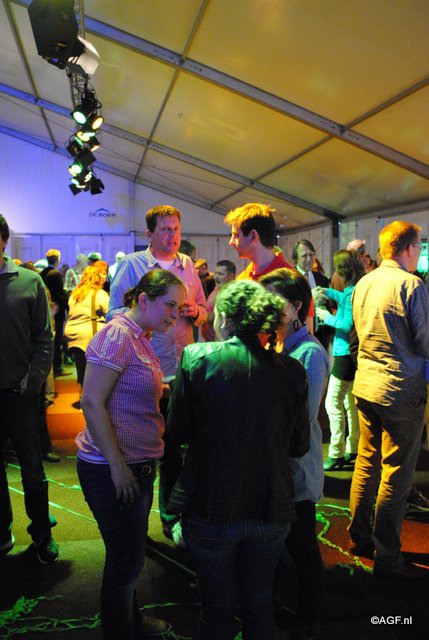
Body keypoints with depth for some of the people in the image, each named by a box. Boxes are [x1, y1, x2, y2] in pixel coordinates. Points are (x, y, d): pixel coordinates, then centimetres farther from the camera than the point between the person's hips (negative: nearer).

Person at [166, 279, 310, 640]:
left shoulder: (197, 357, -13)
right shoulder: (291, 370, -8)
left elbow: (176, 433, -7)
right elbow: (299, 446, 1)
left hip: (211, 508, -2)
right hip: (272, 510, 2)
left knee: (217, 606, 20)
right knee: (259, 603, 25)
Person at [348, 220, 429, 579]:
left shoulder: (363, 284, 6)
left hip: (366, 385, 7)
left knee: (367, 465, 18)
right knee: (396, 476, 4)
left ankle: (359, 538, 32)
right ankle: (387, 557, 15)